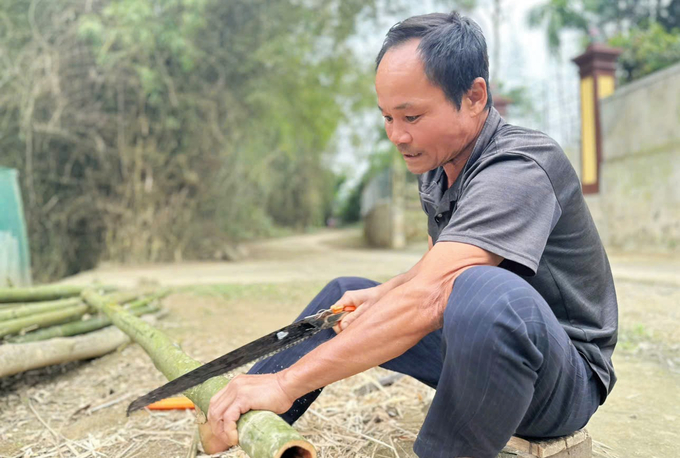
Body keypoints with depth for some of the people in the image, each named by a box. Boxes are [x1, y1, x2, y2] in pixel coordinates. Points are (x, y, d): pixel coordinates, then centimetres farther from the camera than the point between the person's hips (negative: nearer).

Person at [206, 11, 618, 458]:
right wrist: (379, 295, -7)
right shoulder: (437, 168, 2)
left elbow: (429, 298, -37)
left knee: (485, 292, -40)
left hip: (568, 375, -8)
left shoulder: (520, 168, -26)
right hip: (478, 350, 8)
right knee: (345, 294, 10)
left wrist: (286, 383, -34)